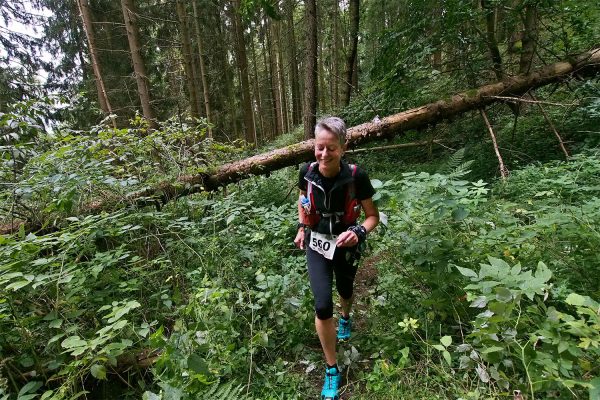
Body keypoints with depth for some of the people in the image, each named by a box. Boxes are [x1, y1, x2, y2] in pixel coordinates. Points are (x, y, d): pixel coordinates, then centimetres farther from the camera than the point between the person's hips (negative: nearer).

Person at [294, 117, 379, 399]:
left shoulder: (356, 177, -24)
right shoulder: (307, 172, -16)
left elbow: (373, 216, -12)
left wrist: (359, 233, -31)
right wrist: (301, 228, 4)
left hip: (346, 246, 0)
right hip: (316, 245, 1)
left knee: (345, 292, 25)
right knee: (323, 305, -9)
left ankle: (346, 318, 65)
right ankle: (332, 370, 16)